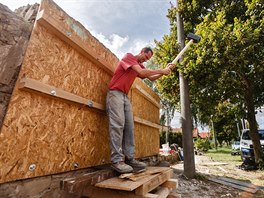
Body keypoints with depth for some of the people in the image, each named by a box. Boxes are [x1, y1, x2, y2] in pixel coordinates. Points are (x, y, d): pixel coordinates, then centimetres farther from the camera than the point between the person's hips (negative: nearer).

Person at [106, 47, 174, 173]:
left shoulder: (140, 66, 21)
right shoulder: (129, 56, -4)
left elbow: (151, 78, 15)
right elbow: (141, 73, -18)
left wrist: (164, 71, 1)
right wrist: (162, 71, -11)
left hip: (125, 96, 8)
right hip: (115, 93, -8)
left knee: (129, 127, -1)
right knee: (118, 125, -17)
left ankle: (129, 159, 0)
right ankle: (116, 161, -15)